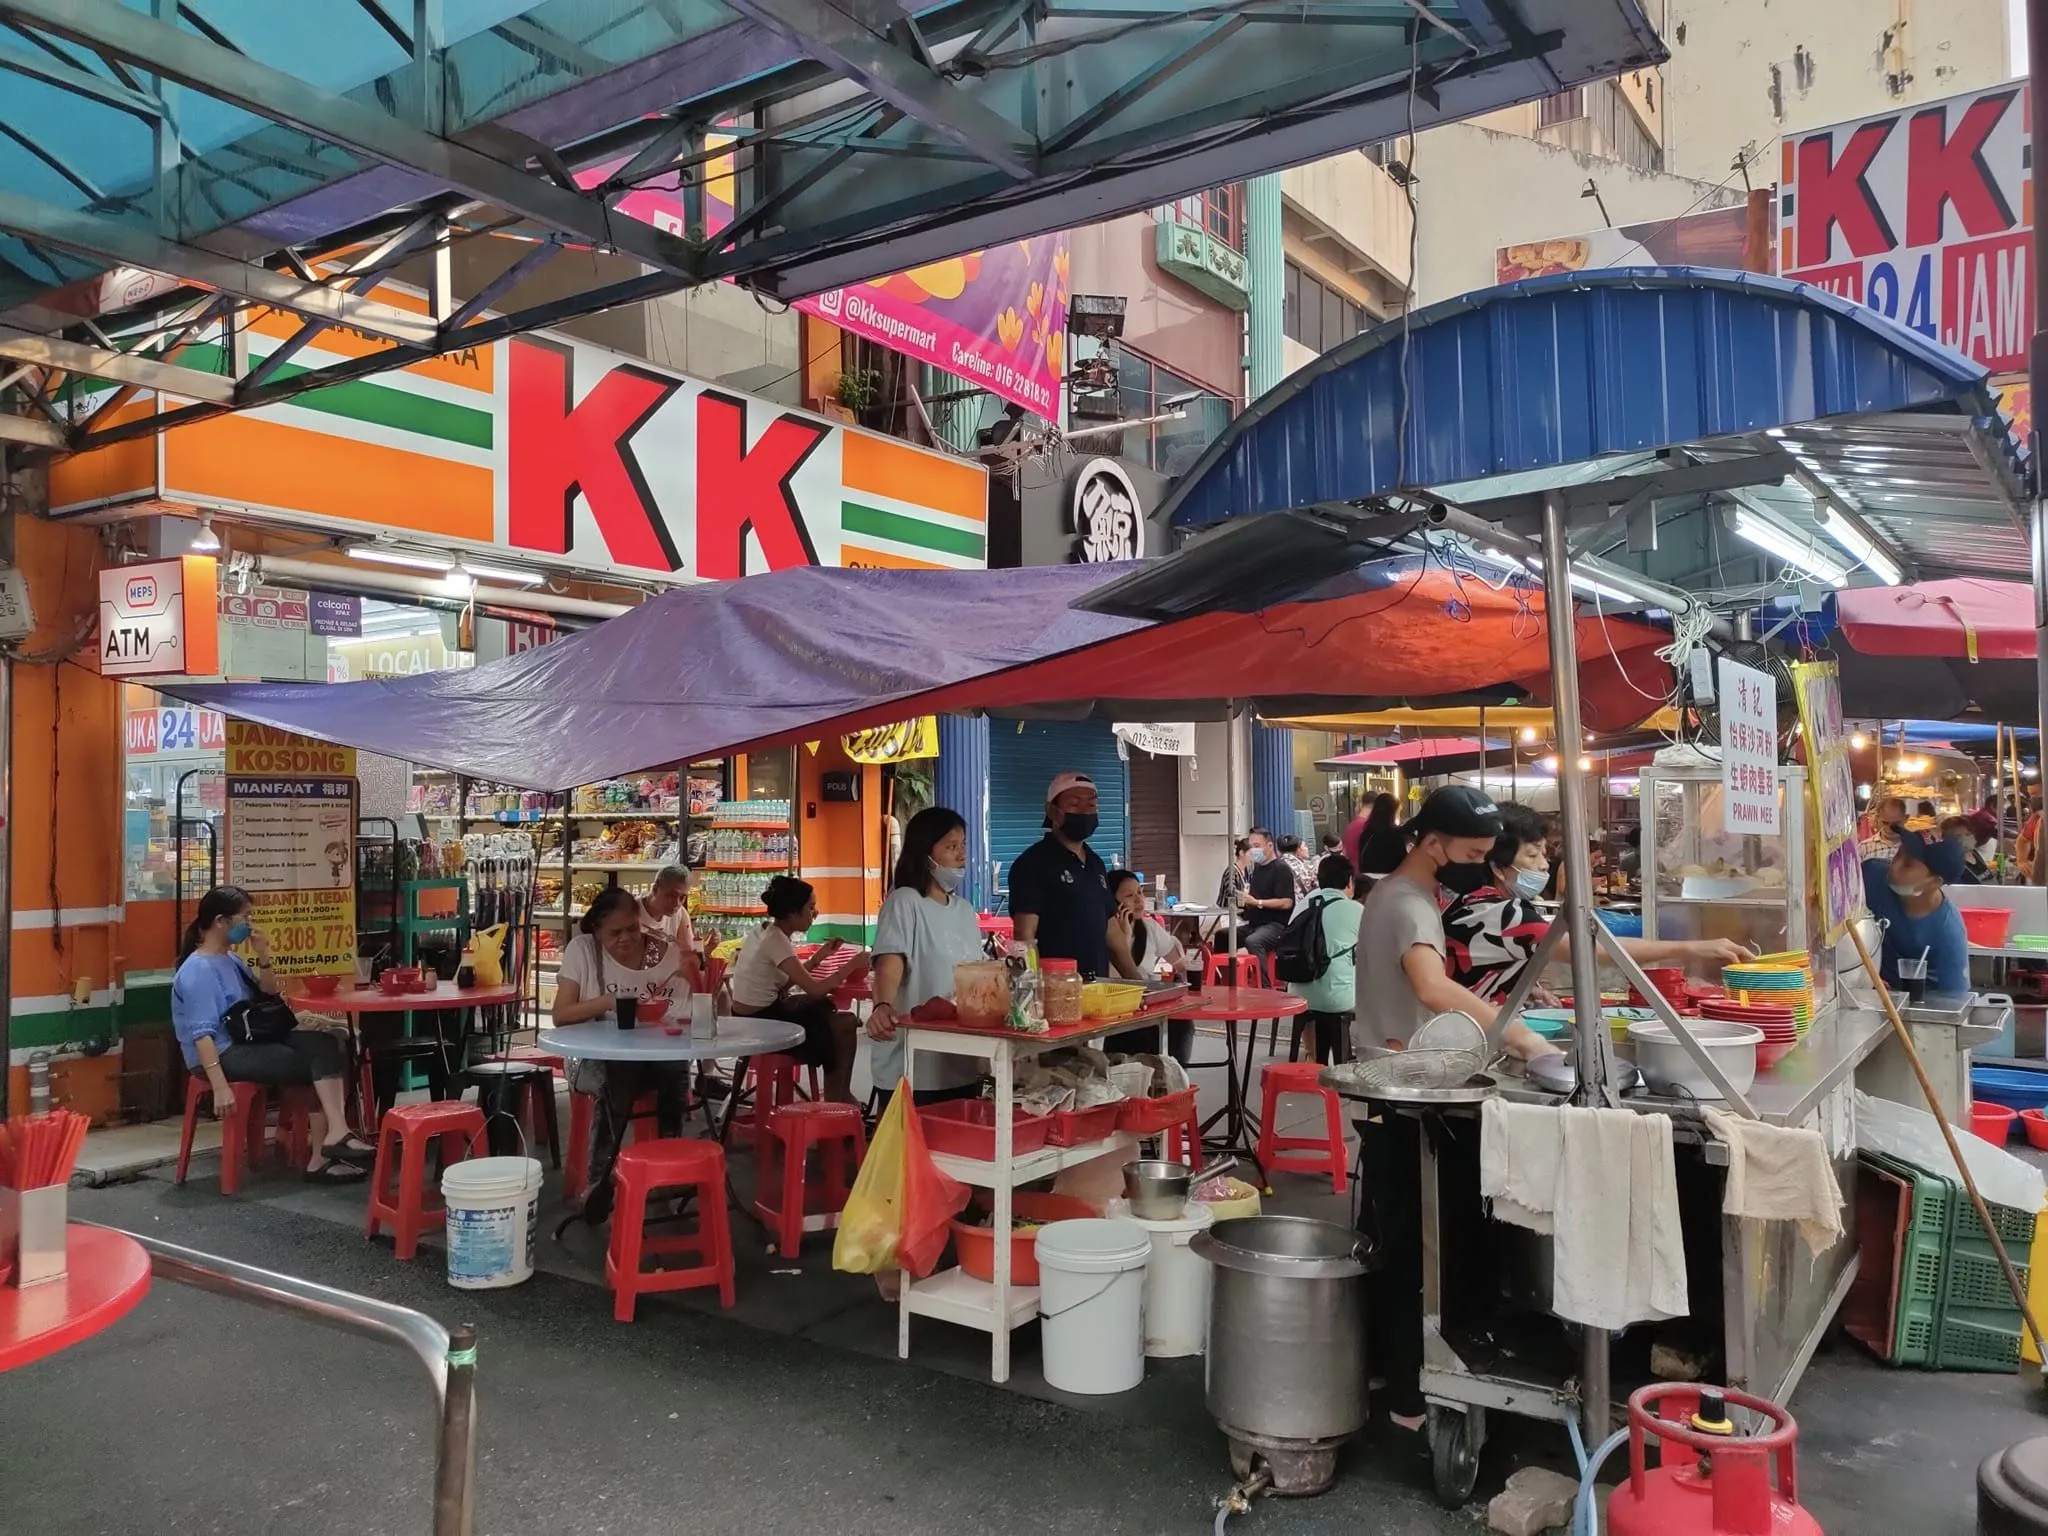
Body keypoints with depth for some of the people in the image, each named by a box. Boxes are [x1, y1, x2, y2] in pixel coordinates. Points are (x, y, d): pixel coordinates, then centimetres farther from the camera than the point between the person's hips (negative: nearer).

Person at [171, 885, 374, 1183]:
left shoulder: (231, 960, 14)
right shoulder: (197, 971, -14)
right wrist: (220, 1087, -29)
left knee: (323, 1044, -15)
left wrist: (263, 957, 6)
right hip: (224, 1054, -9)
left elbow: (269, 994, 24)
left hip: (251, 1042, 9)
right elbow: (202, 1034, -22)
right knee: (314, 1064, -15)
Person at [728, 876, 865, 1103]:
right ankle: (837, 1098, 19)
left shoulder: (766, 931, 5)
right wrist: (852, 965, -15)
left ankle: (839, 1096, 19)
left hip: (756, 1015, 9)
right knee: (842, 1028, 1)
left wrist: (818, 958, 5)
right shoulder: (776, 941, -23)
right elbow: (815, 989, -25)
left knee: (843, 1021, 11)